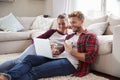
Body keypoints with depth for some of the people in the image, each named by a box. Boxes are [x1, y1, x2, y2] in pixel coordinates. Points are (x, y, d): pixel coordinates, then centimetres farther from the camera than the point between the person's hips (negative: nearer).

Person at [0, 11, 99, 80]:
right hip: (59, 57, 8)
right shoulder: (70, 36, 27)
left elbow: (90, 58, -10)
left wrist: (72, 51, -12)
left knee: (35, 71, -28)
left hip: (71, 63, -7)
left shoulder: (90, 37, 3)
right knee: (30, 58, -19)